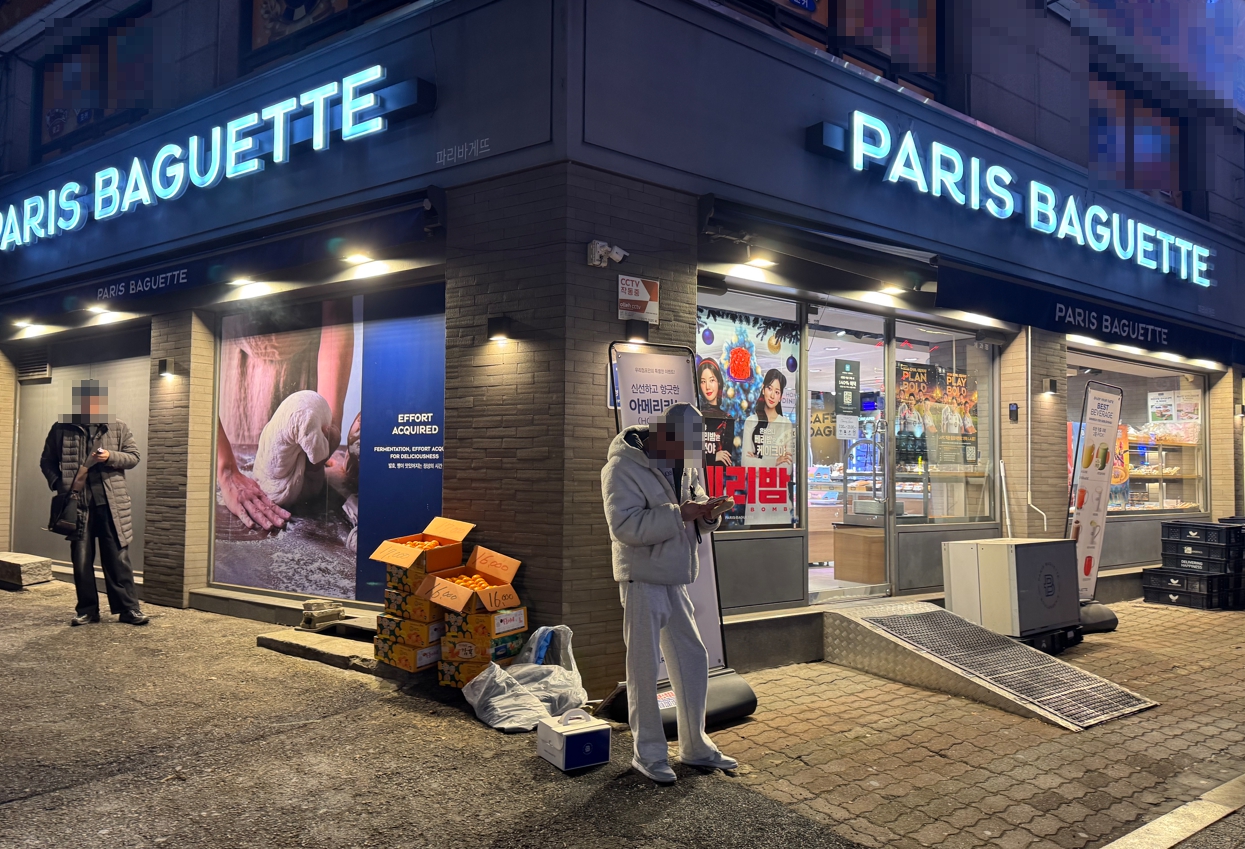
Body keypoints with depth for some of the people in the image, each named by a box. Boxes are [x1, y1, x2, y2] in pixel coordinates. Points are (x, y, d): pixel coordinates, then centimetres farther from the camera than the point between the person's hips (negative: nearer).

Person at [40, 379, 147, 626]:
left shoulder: (118, 427, 7)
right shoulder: (61, 429, 6)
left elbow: (134, 456, 5)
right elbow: (47, 461, 11)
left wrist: (111, 457, -14)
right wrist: (58, 484, -5)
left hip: (111, 502, -1)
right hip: (77, 503, 1)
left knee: (118, 557, 0)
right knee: (81, 559, 6)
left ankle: (128, 608, 5)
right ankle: (87, 610, 16)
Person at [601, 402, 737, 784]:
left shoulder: (684, 464, 10)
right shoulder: (622, 468, -15)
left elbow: (695, 515, 18)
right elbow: (625, 525, -25)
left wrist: (706, 514, -6)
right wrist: (679, 513, -27)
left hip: (676, 579, 8)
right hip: (642, 579, -8)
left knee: (693, 660, 13)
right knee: (644, 667, 0)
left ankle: (695, 746, 27)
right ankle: (648, 753, 14)